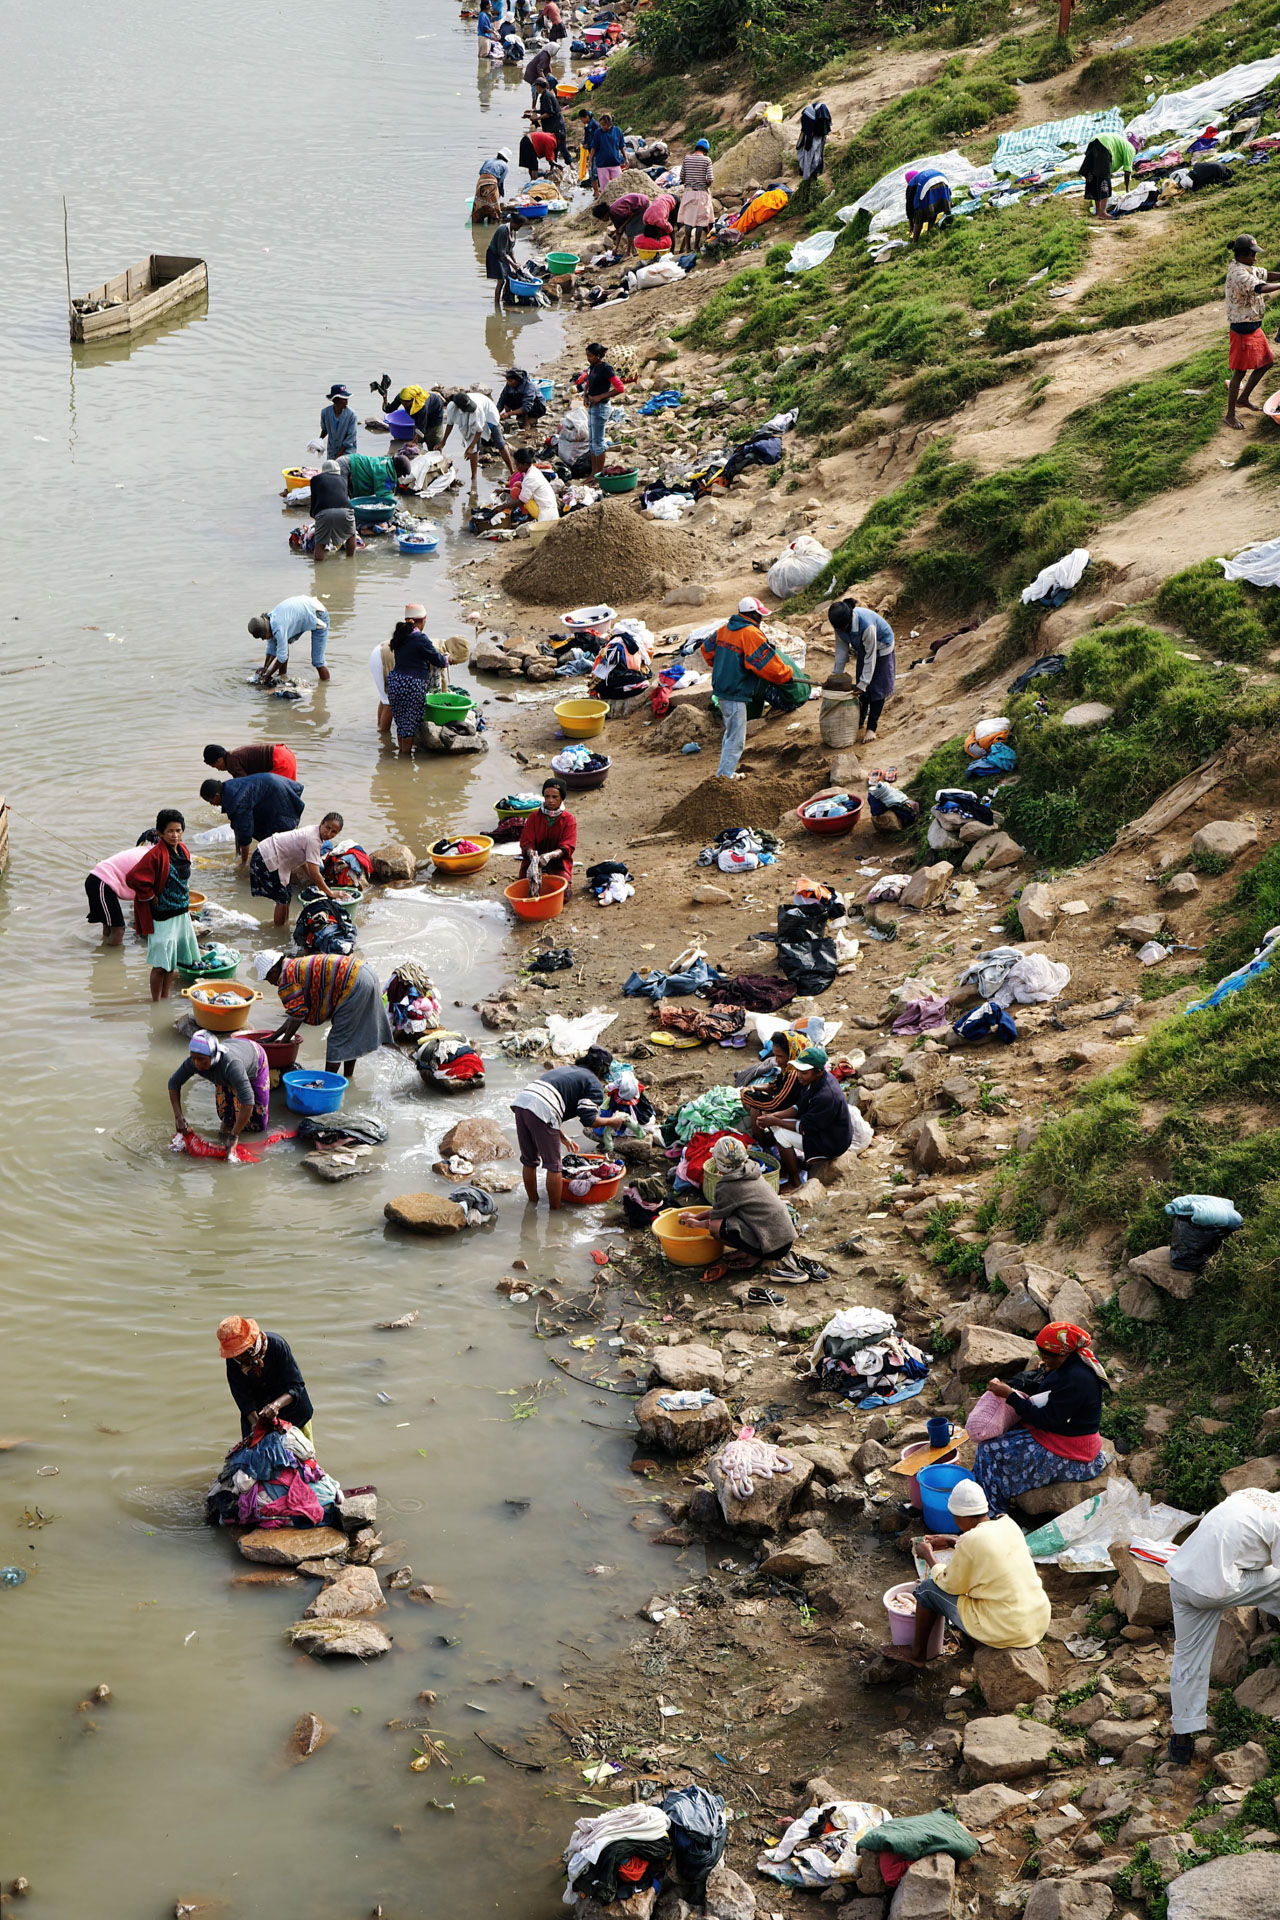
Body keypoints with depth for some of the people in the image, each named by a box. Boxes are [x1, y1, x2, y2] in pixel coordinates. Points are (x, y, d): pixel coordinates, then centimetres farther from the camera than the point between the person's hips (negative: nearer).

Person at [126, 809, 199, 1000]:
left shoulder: (182, 850, 4)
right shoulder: (156, 855, -20)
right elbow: (134, 877, -28)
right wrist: (151, 898, -17)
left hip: (181, 914, 8)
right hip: (162, 917, -8)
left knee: (172, 962, 16)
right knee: (161, 965, -2)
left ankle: (165, 998, 29)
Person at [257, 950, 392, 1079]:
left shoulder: (286, 977, -8)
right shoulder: (297, 966, 23)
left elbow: (297, 1016, -6)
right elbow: (297, 1013, 26)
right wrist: (274, 1036, 28)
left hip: (355, 984, -10)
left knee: (337, 1039, -3)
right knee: (351, 1034, 21)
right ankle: (348, 1077, 31)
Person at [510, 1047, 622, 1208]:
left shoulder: (565, 1070, 33)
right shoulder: (595, 1085, 9)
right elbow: (588, 1120, -1)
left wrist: (562, 1136, 42)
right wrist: (612, 1121, 17)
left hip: (520, 1102, 8)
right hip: (541, 1111, -8)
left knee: (529, 1160, 22)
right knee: (553, 1165, 8)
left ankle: (532, 1203, 35)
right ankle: (555, 1211, 15)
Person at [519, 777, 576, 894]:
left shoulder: (569, 820, 0)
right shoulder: (534, 817, 5)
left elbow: (567, 848, -10)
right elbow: (526, 842, -2)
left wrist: (549, 855, -30)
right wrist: (531, 852, -28)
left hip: (558, 864, -1)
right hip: (534, 861, 1)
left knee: (563, 894, -23)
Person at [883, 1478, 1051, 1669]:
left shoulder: (970, 1542, -19)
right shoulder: (1008, 1524, 2)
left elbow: (951, 1585, -4)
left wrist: (930, 1557, 11)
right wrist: (952, 1542, 25)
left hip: (1003, 1631, -7)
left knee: (928, 1589, 9)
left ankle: (916, 1654, 28)